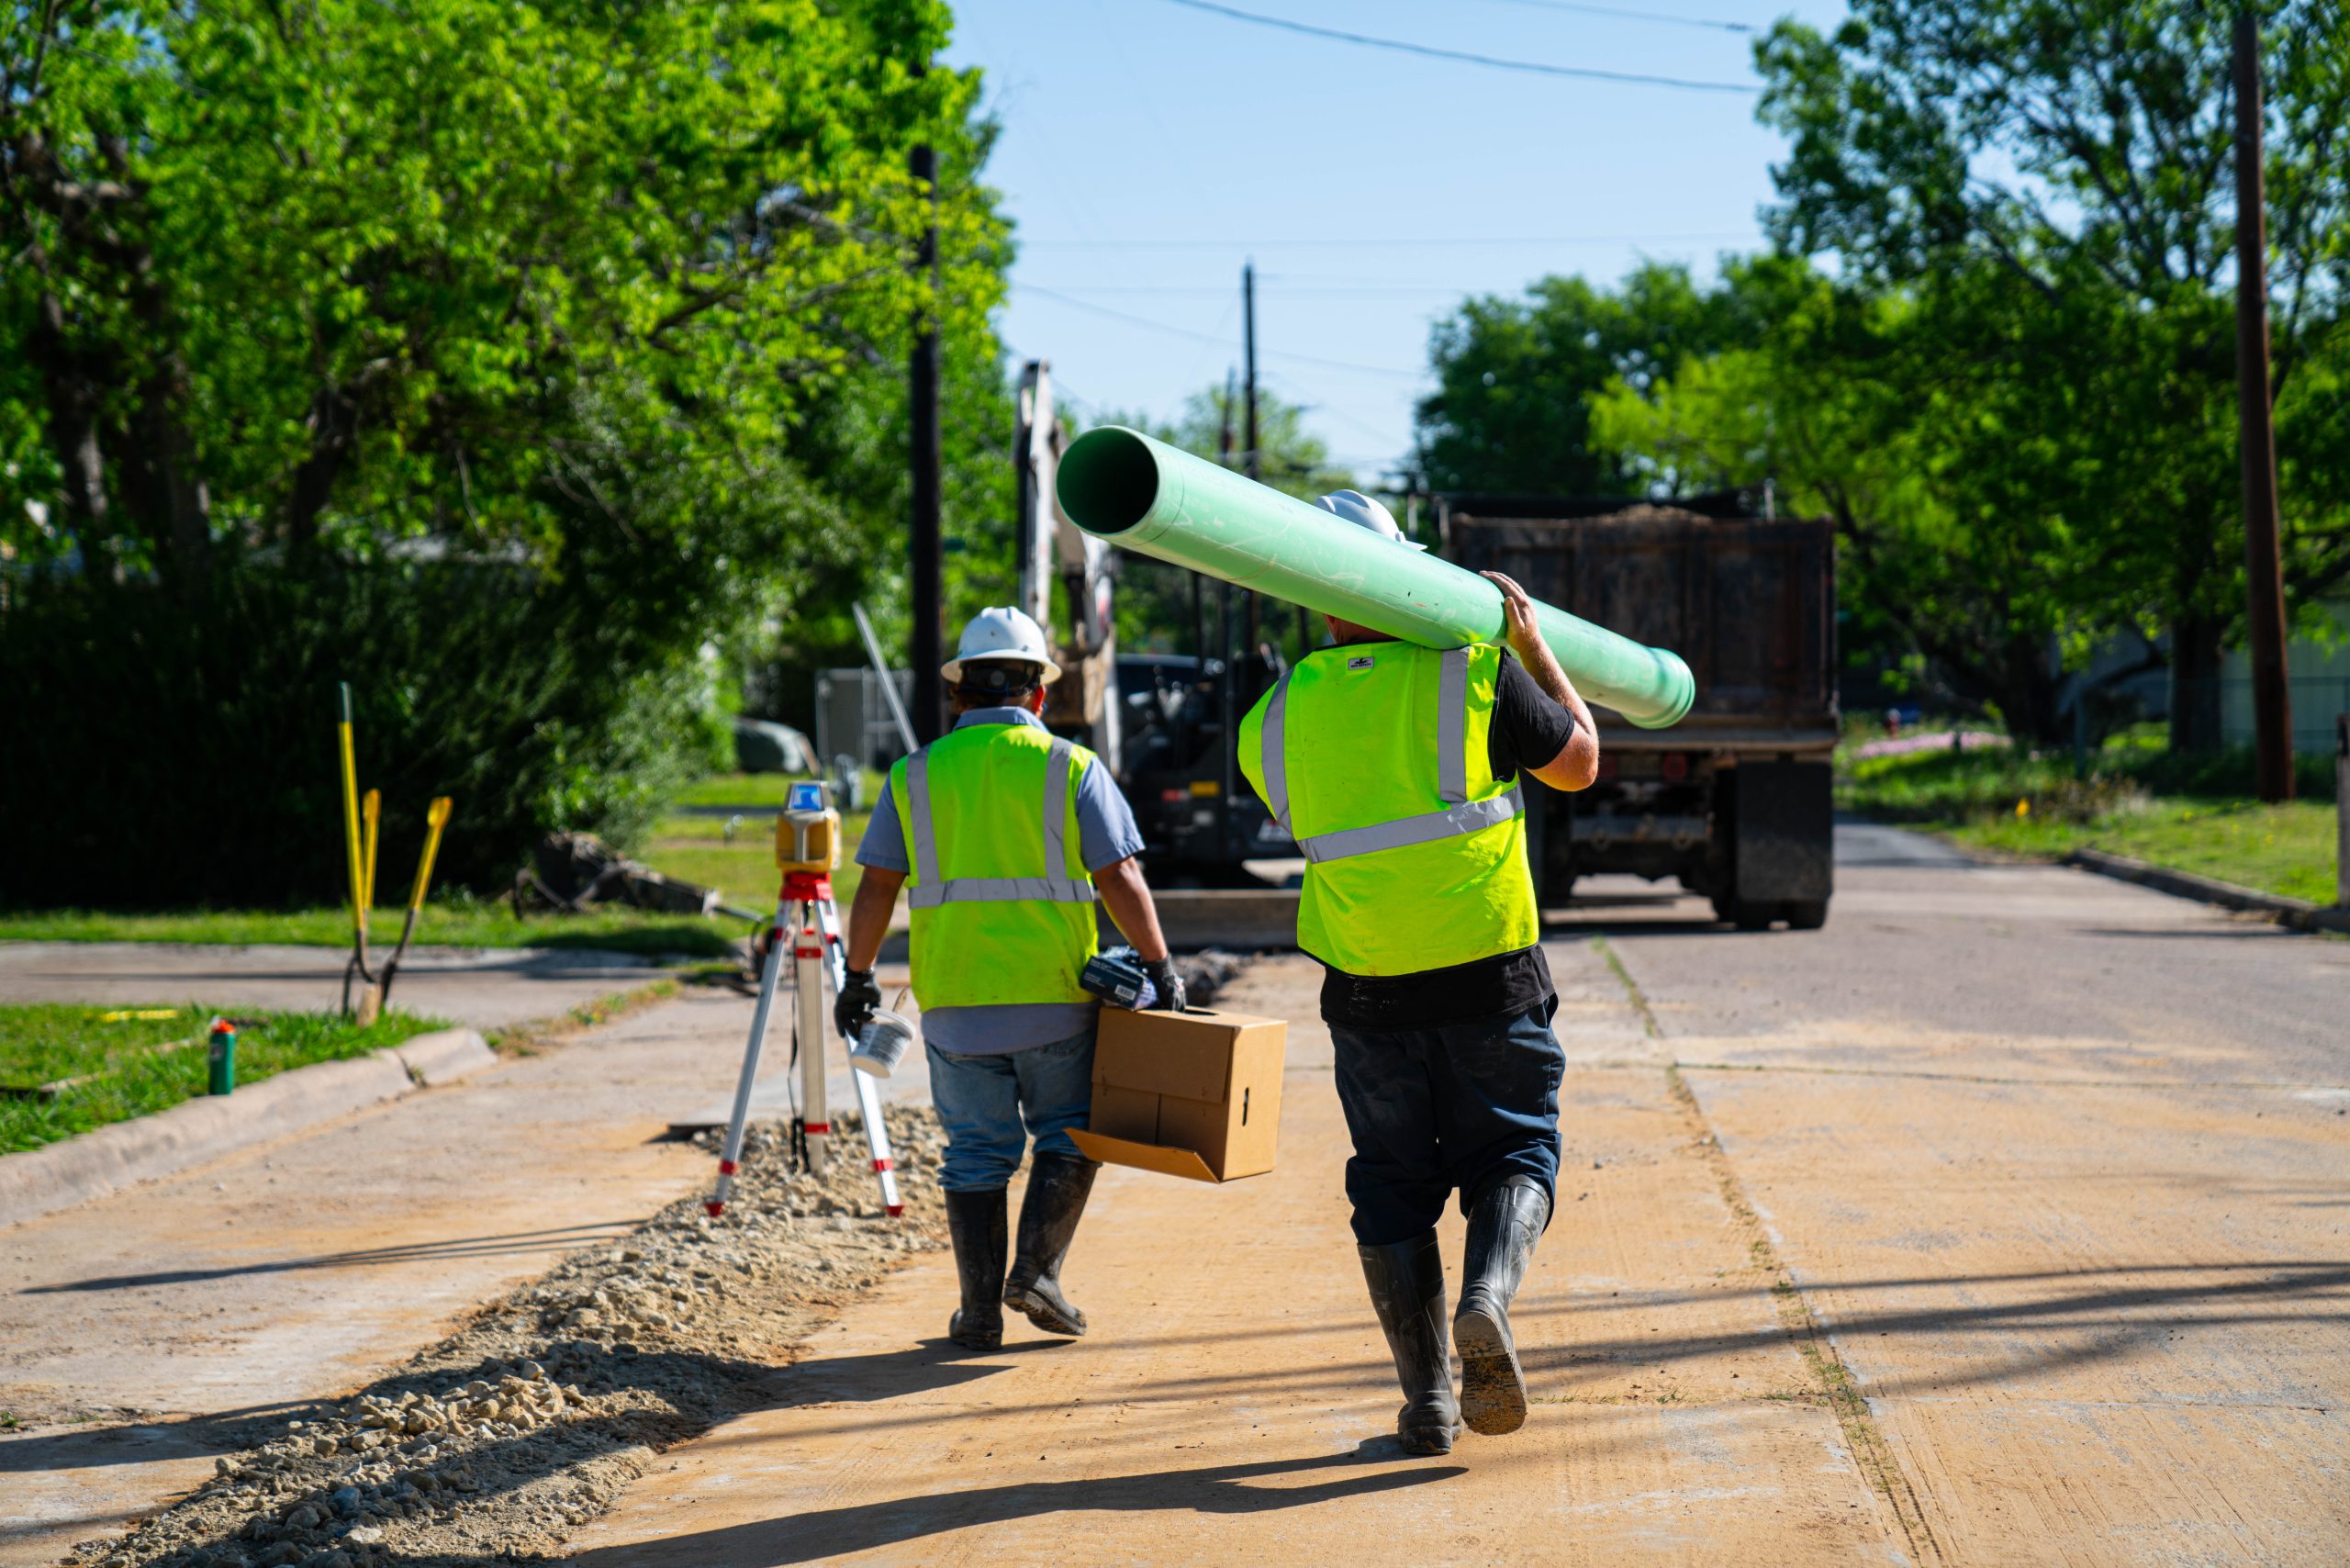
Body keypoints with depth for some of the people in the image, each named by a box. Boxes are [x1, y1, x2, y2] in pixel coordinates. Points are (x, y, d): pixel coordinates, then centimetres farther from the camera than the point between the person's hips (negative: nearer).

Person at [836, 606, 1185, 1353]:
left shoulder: (917, 775, 4)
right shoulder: (1070, 768, -2)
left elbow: (876, 889, 4)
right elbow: (1120, 880, -7)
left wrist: (858, 978, 14)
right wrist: (1159, 966, 0)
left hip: (954, 1001, 2)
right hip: (1054, 1000, -2)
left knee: (977, 1151, 9)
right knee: (1068, 1133, 14)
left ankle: (980, 1310, 8)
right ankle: (1037, 1269, -1)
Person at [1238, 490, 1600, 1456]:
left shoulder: (1276, 719, 1)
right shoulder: (1476, 673, -8)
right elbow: (1579, 764, 7)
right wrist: (1532, 644, 17)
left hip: (1368, 994, 2)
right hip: (1490, 978, -2)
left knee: (1394, 1184, 13)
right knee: (1513, 1153, 13)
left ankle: (1427, 1398, 10)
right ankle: (1489, 1299, -15)